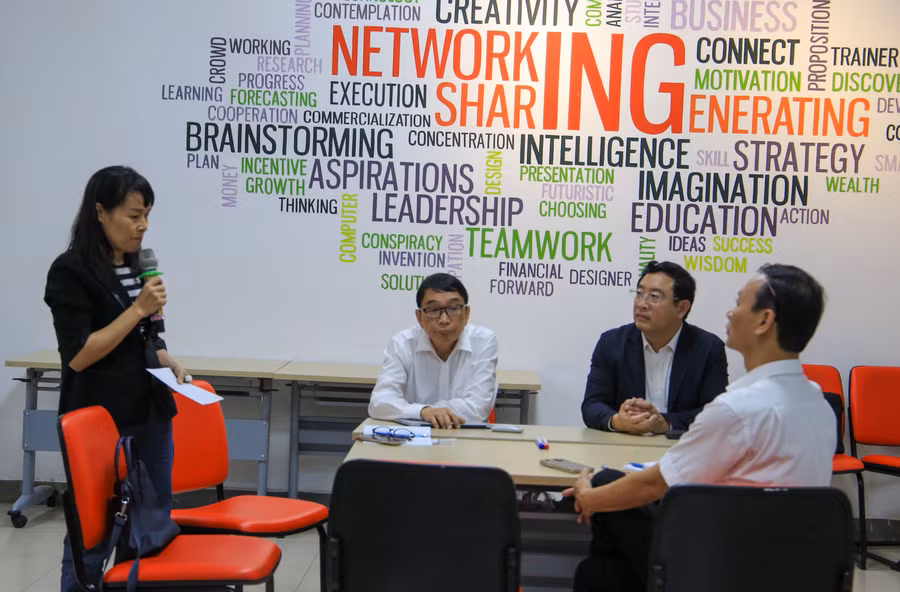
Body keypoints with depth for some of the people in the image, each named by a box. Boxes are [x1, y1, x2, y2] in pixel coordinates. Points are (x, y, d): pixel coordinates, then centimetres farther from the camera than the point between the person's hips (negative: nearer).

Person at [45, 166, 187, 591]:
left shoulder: (140, 265, 8)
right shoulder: (70, 271, -12)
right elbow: (78, 356, -18)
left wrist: (168, 362, 2)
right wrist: (138, 309, -20)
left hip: (151, 413, 7)